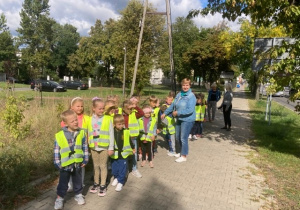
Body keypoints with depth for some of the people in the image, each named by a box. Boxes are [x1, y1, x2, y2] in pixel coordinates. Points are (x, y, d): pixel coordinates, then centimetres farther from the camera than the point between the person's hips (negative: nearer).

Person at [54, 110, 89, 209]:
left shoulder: (81, 133, -7)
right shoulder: (59, 135, -12)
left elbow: (85, 147, 1)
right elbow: (56, 151, -5)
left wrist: (85, 160, 1)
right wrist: (57, 163, -5)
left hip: (77, 163, 2)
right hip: (65, 165, -1)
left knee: (78, 181, 20)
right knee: (63, 183, 14)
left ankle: (78, 195, 40)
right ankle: (59, 198, 34)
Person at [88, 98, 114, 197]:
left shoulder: (108, 118, -9)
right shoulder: (90, 119, -2)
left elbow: (111, 134, -6)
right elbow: (89, 133, 4)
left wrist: (111, 147, -5)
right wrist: (89, 145, 4)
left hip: (104, 147, -2)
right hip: (94, 147, 3)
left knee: (103, 166, 9)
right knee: (96, 166, 17)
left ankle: (103, 186, 22)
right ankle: (96, 184, 34)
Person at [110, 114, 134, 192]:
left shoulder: (126, 131, -7)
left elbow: (129, 141, 6)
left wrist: (133, 148, 14)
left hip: (124, 154, -1)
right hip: (114, 154, 1)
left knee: (122, 169, 4)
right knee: (114, 168, 17)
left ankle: (120, 182, 19)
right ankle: (116, 178, 41)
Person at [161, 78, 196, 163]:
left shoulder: (191, 96, -16)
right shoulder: (179, 94, 4)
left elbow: (190, 110, -24)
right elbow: (173, 105, 13)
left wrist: (177, 112, -21)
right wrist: (165, 113, 13)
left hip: (187, 120, -7)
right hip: (179, 119, 7)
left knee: (183, 138, 0)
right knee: (178, 137, 17)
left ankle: (183, 156, 17)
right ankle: (182, 151, 38)